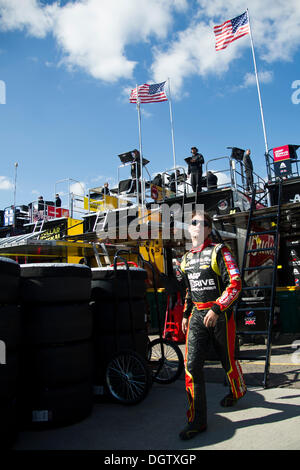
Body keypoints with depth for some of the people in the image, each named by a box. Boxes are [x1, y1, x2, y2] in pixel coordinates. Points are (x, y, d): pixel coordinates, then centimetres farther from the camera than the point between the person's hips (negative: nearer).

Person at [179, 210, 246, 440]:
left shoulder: (219, 251, -8)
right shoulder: (186, 259, 11)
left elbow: (235, 284, -15)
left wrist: (216, 309, -24)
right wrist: (186, 314, 19)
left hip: (221, 315, -4)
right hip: (197, 316, 4)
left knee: (228, 360, 14)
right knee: (192, 364, -5)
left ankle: (238, 391, 46)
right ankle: (198, 420, 6)